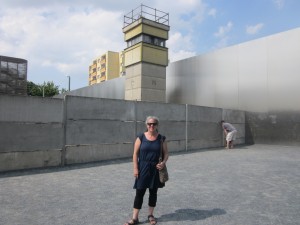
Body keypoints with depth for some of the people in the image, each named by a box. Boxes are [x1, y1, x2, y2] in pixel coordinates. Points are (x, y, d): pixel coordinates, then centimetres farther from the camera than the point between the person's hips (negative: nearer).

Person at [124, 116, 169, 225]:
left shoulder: (161, 138, -1)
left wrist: (164, 162, -14)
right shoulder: (141, 137, -5)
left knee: (153, 192, 13)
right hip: (143, 168, -1)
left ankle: (150, 215, 30)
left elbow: (166, 153, 4)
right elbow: (135, 154, -4)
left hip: (156, 169, 2)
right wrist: (135, 168, -9)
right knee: (139, 192, 2)